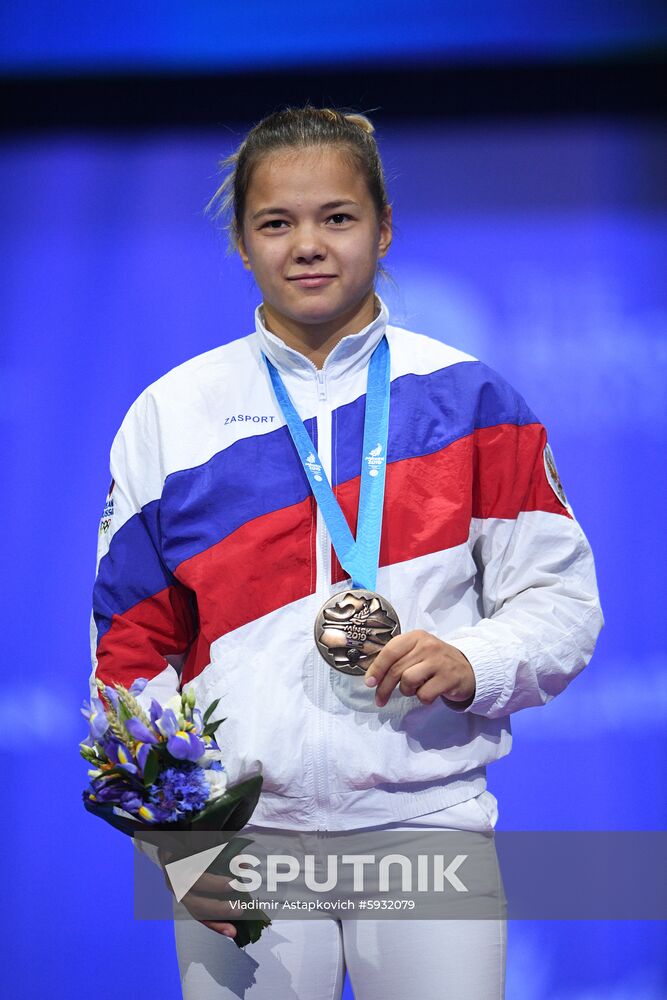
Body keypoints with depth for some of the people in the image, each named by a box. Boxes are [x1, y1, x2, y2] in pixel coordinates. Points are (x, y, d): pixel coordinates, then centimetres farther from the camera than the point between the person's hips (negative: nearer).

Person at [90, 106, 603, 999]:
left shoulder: (468, 400, 4)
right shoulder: (172, 415, 6)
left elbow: (560, 598, 7)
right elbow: (132, 650, 9)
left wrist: (474, 664, -14)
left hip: (428, 819, 0)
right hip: (241, 835, 1)